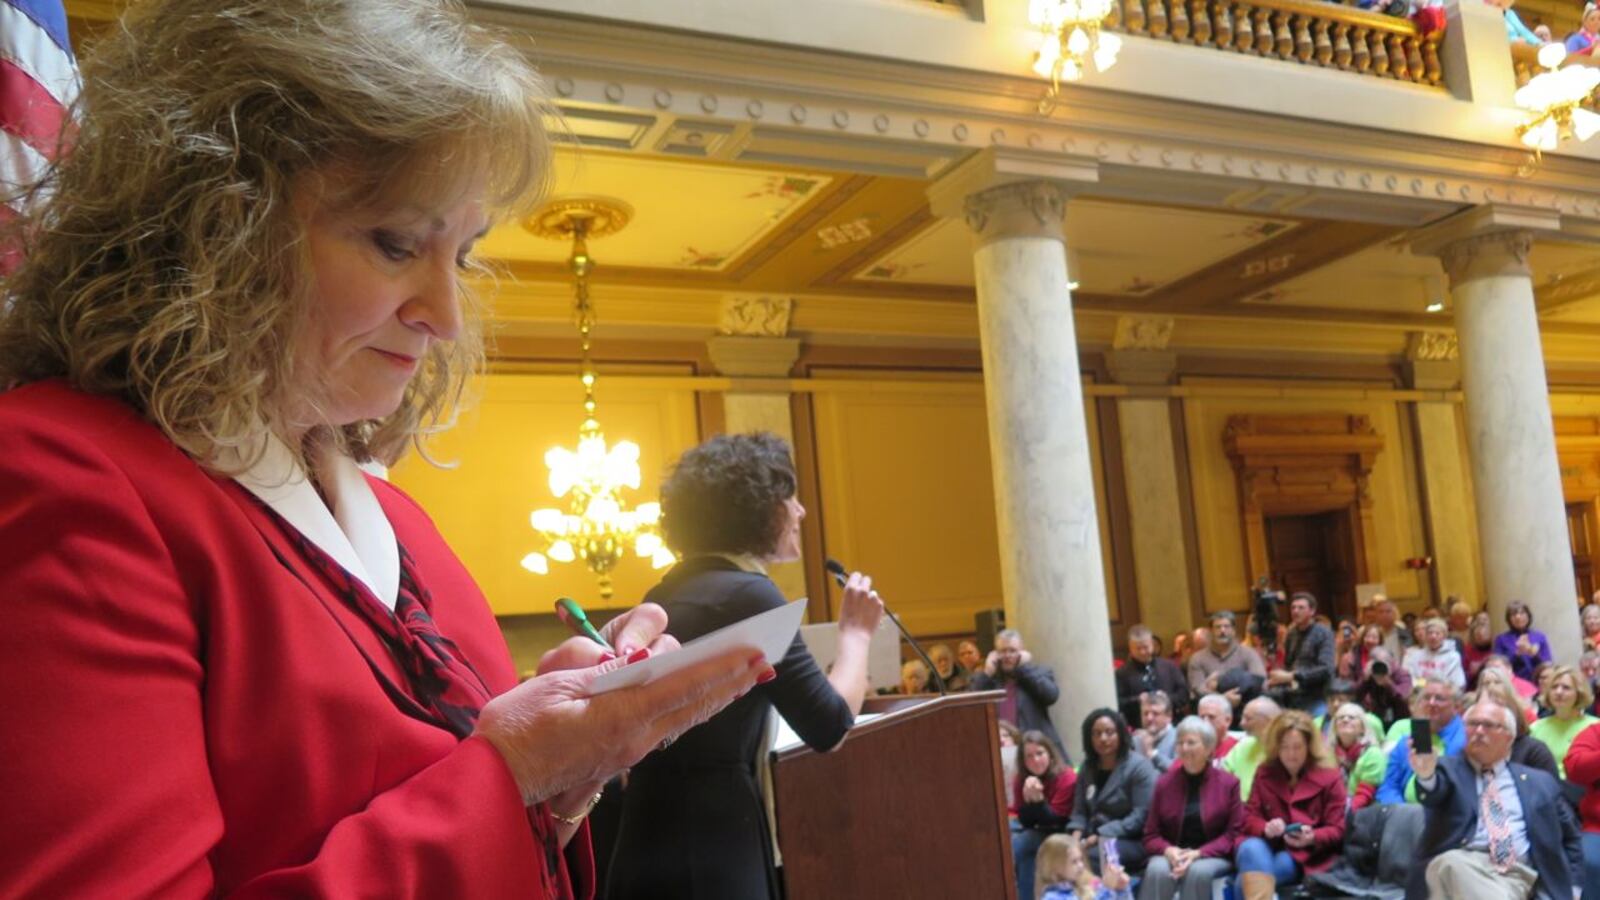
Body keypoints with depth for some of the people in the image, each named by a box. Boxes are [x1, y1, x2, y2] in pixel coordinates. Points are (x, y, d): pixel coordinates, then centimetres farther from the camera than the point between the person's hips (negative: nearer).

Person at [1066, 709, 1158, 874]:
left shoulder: (1138, 766, -5)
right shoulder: (1087, 768, 14)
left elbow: (1141, 816, -13)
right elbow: (1079, 811, 14)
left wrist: (1101, 836, -18)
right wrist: (1076, 835, -8)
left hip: (1132, 841, -5)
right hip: (1094, 839, 5)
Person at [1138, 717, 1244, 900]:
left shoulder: (1228, 783, 3)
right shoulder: (1164, 783, 8)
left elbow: (1234, 833, -2)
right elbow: (1151, 835, 9)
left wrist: (1198, 854, -17)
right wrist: (1168, 850, -15)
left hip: (1213, 857, -1)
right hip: (1172, 856, 1)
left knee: (1198, 872, -36)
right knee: (1157, 870, -33)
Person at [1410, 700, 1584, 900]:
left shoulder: (1539, 782, 22)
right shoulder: (1450, 769, 13)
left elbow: (1569, 837, 28)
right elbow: (1435, 791, -11)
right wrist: (1426, 774, -35)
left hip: (1516, 873, 0)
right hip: (1458, 864, 0)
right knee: (1451, 863, -37)